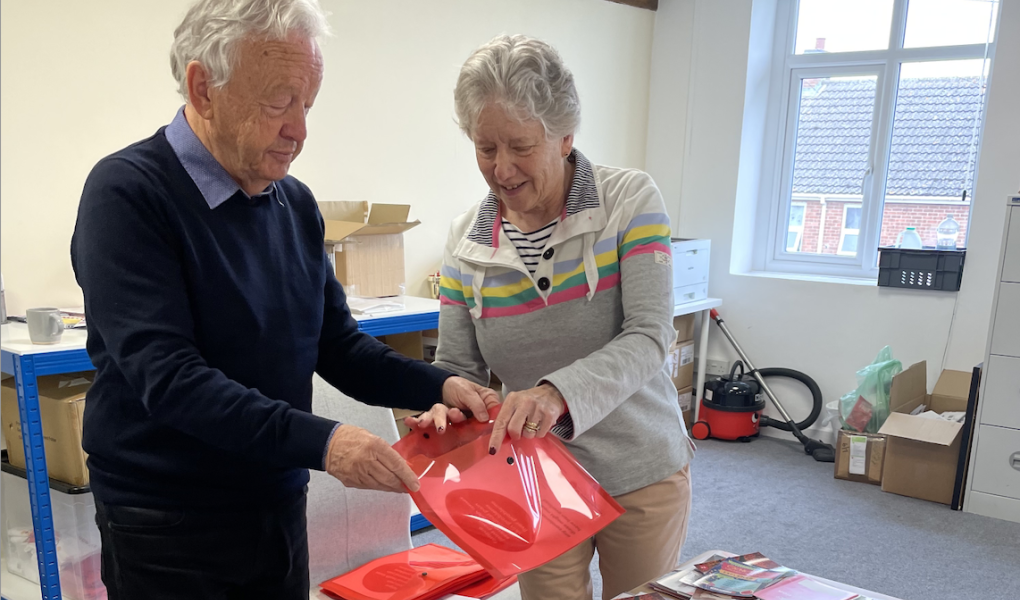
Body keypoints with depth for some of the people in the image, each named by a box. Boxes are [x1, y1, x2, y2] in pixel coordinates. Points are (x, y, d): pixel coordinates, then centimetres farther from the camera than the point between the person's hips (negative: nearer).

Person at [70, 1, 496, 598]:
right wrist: (318, 441, -32)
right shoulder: (127, 194, -16)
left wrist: (439, 387, -8)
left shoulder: (297, 203, 3)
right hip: (169, 532, -5)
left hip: (280, 508, 6)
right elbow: (167, 376, -25)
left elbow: (337, 343, 7)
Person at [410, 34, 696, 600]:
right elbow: (457, 367, -2)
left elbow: (648, 337, -21)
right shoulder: (466, 240, -4)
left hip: (640, 474, -1)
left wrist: (557, 392, -36)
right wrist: (441, 406, -25)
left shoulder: (630, 200, -13)